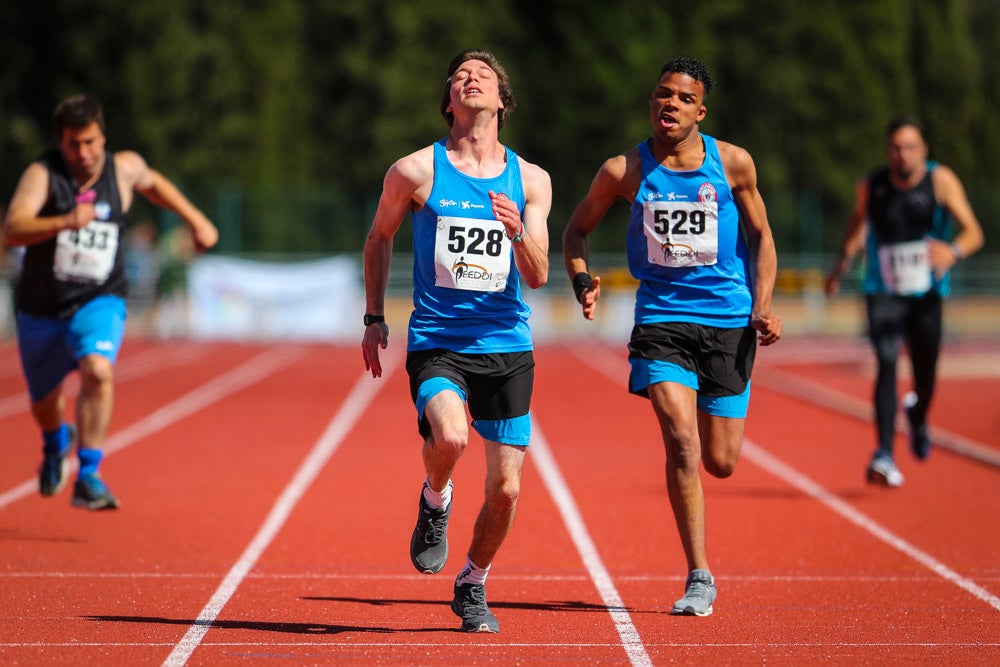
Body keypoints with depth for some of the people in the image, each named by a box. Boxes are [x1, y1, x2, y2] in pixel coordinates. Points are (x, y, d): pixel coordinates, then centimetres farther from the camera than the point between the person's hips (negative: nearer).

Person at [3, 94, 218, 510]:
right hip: (41, 310, 0)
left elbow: (152, 182, 21)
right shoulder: (43, 174, -17)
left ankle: (88, 476, -26)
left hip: (99, 303, 0)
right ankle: (57, 444, 53)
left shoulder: (124, 168, -5)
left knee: (98, 370, -30)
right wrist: (63, 222, -49)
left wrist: (196, 220, 20)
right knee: (43, 400, 17)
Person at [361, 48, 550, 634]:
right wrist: (374, 317, 13)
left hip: (507, 347, 2)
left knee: (505, 489, 0)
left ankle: (473, 586, 27)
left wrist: (519, 233, -18)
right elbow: (380, 238, 17)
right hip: (436, 342, -2)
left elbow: (538, 277, 2)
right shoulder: (416, 171, 0)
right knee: (449, 437, -31)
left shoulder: (530, 181, 5)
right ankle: (436, 501, 4)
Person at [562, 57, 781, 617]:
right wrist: (583, 282, -7)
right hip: (661, 319, -1)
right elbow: (577, 229, 12)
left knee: (721, 462, 3)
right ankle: (700, 578, -8)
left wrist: (763, 308, -1)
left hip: (728, 320, 1)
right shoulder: (625, 171, -2)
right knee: (682, 442, -17)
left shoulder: (732, 163, -1)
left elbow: (760, 235, 10)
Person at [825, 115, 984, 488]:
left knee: (925, 375, 10)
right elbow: (857, 227, 17)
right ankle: (884, 454, -27)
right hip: (883, 292, -1)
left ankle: (918, 416, 48)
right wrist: (841, 266, 8)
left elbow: (973, 232, -14)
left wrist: (953, 251, -34)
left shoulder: (941, 181, -8)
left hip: (926, 293, 1)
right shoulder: (871, 187, -3)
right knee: (887, 363, -20)